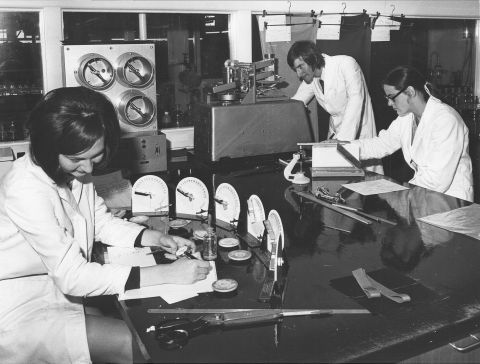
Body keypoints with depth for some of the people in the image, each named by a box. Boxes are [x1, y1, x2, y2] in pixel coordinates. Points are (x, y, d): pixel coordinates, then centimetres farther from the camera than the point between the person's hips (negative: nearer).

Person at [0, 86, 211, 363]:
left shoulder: (76, 171, -4)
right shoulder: (26, 191, -29)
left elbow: (103, 223, 10)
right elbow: (72, 276, -30)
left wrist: (157, 239, -8)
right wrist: (168, 274, -31)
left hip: (61, 286, 8)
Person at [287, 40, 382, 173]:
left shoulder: (346, 64, -19)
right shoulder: (310, 78, 0)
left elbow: (356, 99, -27)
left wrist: (342, 138, -35)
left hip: (359, 131, -6)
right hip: (335, 133, 6)